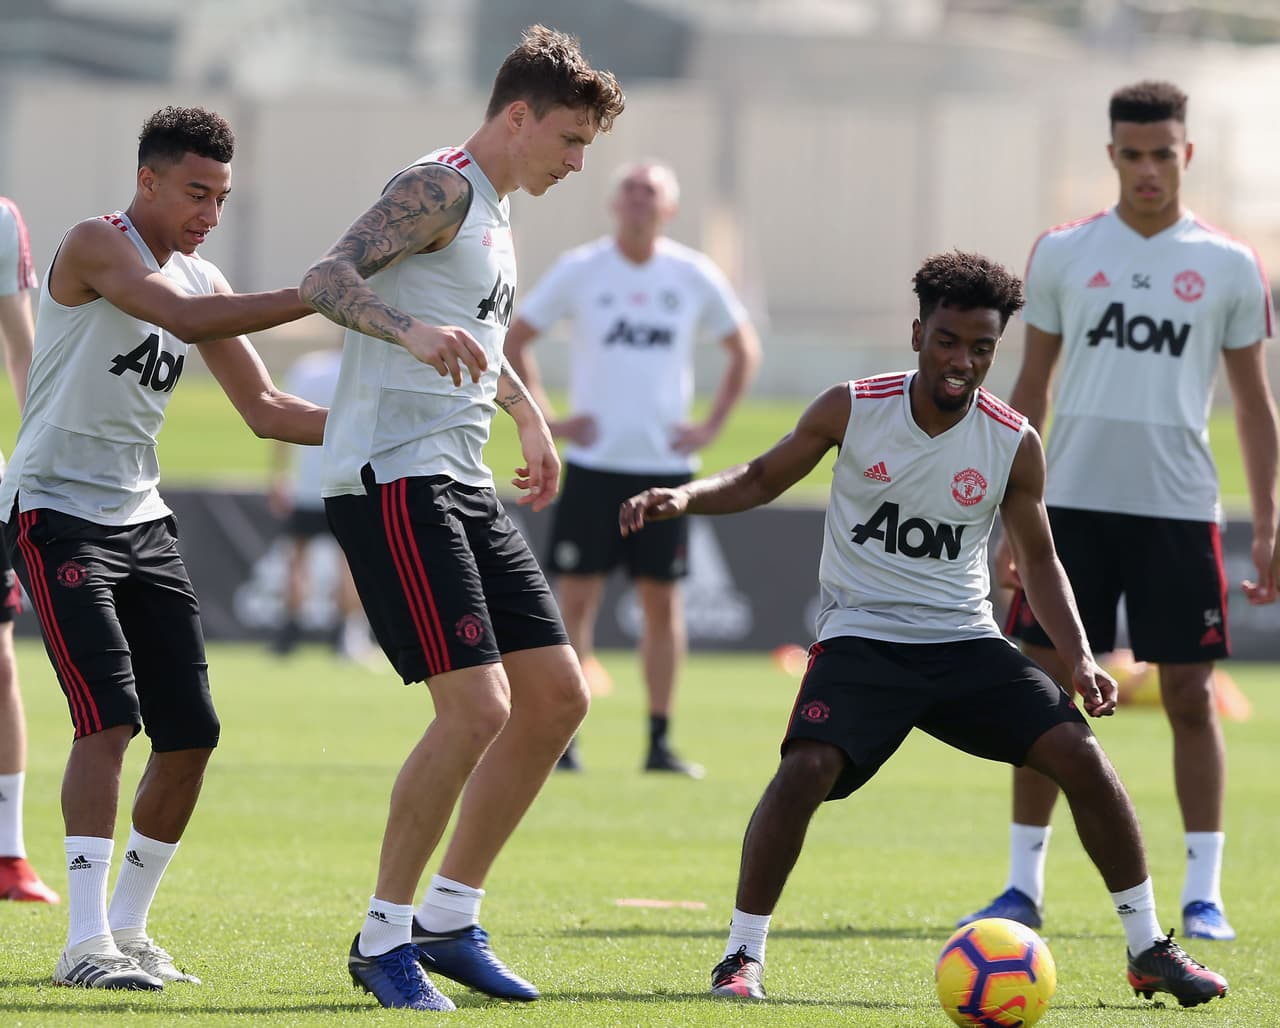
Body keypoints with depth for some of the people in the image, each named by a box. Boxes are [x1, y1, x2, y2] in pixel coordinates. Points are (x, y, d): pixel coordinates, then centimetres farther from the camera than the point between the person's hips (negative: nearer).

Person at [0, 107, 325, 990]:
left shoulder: (202, 280, 12)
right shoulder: (96, 246, -13)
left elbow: (265, 409, 14)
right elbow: (184, 318, -30)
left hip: (141, 518, 8)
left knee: (191, 732, 2)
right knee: (110, 717, -20)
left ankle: (128, 929, 14)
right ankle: (86, 942, -20)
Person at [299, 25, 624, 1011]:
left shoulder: (495, 205, 20)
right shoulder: (442, 188, -10)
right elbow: (327, 278, -25)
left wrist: (529, 414, 44)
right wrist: (411, 330, -41)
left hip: (462, 484, 10)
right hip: (393, 477, -10)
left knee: (557, 697, 8)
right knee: (477, 708, -17)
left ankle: (449, 922, 16)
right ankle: (383, 937, -4)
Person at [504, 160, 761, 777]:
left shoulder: (694, 276, 4)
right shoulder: (579, 271, 0)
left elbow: (744, 351, 16)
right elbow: (515, 339, 9)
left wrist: (711, 426, 6)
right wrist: (544, 419, 0)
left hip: (665, 465, 1)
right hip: (592, 464, -1)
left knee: (662, 601, 1)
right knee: (577, 598, -3)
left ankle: (659, 740, 6)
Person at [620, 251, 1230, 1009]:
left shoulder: (1014, 443, -4)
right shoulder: (852, 409, -7)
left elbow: (1040, 560, 10)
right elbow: (763, 479, 8)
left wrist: (1079, 656, -3)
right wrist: (685, 498, -11)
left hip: (966, 642, 2)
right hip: (862, 638, -2)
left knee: (1079, 752, -14)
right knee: (808, 767, -28)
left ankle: (1149, 951, 1)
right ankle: (743, 958, -13)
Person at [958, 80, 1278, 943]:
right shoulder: (1063, 253, 6)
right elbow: (1030, 388, 10)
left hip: (1179, 508, -1)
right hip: (1073, 503, 1)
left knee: (1190, 694, 0)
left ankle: (1204, 893, 5)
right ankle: (1025, 886, 8)